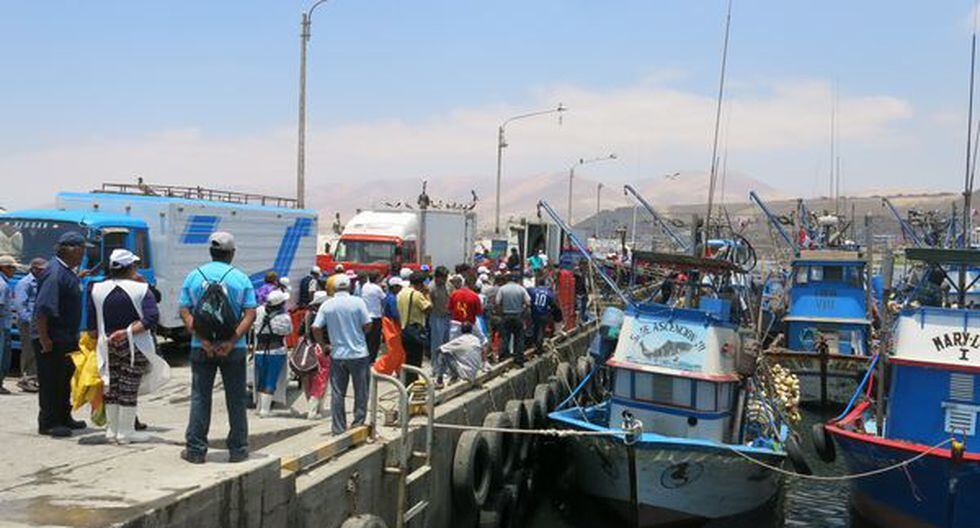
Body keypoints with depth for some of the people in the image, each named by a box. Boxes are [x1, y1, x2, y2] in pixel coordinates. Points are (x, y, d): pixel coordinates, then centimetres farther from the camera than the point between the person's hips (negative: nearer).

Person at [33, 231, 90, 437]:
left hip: (66, 337, 10)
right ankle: (48, 423, 6)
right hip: (52, 339, -10)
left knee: (65, 379, 18)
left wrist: (74, 335, 22)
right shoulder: (55, 273, -20)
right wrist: (43, 339, -26)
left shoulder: (68, 272, 13)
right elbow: (42, 308, -25)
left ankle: (63, 418, 28)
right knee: (50, 381, -2)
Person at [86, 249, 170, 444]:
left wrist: (98, 341, 16)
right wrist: (128, 331, -18)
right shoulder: (140, 289, -9)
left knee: (111, 388, 14)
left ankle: (112, 430, 21)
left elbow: (91, 325, 4)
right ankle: (125, 431, 7)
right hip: (134, 347, -4)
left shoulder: (97, 289, 1)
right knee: (129, 388, 2)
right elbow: (152, 318, -20)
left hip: (107, 346, 4)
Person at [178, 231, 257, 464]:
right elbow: (250, 314, -10)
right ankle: (238, 449, 12)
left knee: (200, 397, 8)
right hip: (233, 349, -1)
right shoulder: (241, 279, -1)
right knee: (236, 399, 8)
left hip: (201, 348, 1)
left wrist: (202, 339, -12)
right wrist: (232, 341, -16)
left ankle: (196, 449, 9)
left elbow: (185, 311, -5)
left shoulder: (193, 277, 3)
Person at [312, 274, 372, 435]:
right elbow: (367, 325, -8)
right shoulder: (357, 302, -7)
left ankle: (338, 428, 10)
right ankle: (358, 423, 13)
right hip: (358, 353, -2)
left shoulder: (327, 305, -1)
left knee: (337, 393, 8)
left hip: (337, 354, 2)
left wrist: (323, 345, 7)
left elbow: (315, 328, -6)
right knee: (361, 391, 10)